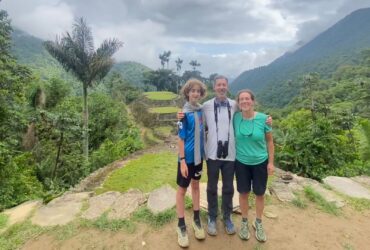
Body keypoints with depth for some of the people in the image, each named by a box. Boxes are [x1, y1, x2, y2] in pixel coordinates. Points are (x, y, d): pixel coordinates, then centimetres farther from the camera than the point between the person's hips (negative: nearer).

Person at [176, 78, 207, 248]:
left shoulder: (201, 110, 0)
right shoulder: (185, 113, -17)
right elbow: (181, 138, -16)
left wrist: (204, 152, 10)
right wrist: (182, 161, -17)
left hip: (199, 155, 6)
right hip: (187, 157, -6)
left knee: (195, 185, 18)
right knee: (182, 189, 7)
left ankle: (196, 219, 34)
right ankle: (181, 226, 22)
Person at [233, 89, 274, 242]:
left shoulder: (263, 119, -14)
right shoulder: (235, 118, -10)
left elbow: (269, 141, -4)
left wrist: (271, 162, -4)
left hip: (260, 162, 0)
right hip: (241, 162, 1)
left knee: (260, 194, 14)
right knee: (243, 193, 13)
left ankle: (258, 223, 37)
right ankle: (244, 222, 35)